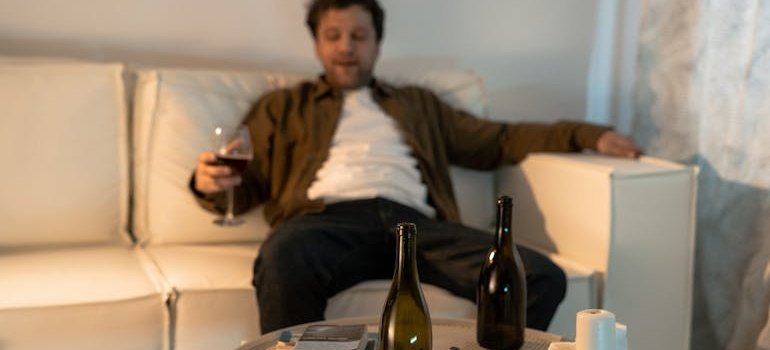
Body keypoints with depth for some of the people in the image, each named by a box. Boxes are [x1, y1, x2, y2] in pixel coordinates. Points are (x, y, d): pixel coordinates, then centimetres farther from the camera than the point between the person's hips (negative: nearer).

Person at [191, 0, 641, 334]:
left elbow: (497, 140, 29)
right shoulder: (283, 107, 28)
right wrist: (212, 183, -8)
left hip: (413, 222, 3)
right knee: (282, 263, -41)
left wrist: (588, 135, 17)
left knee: (542, 278, -22)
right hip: (330, 219, -2)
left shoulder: (417, 104, 34)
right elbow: (248, 182, 18)